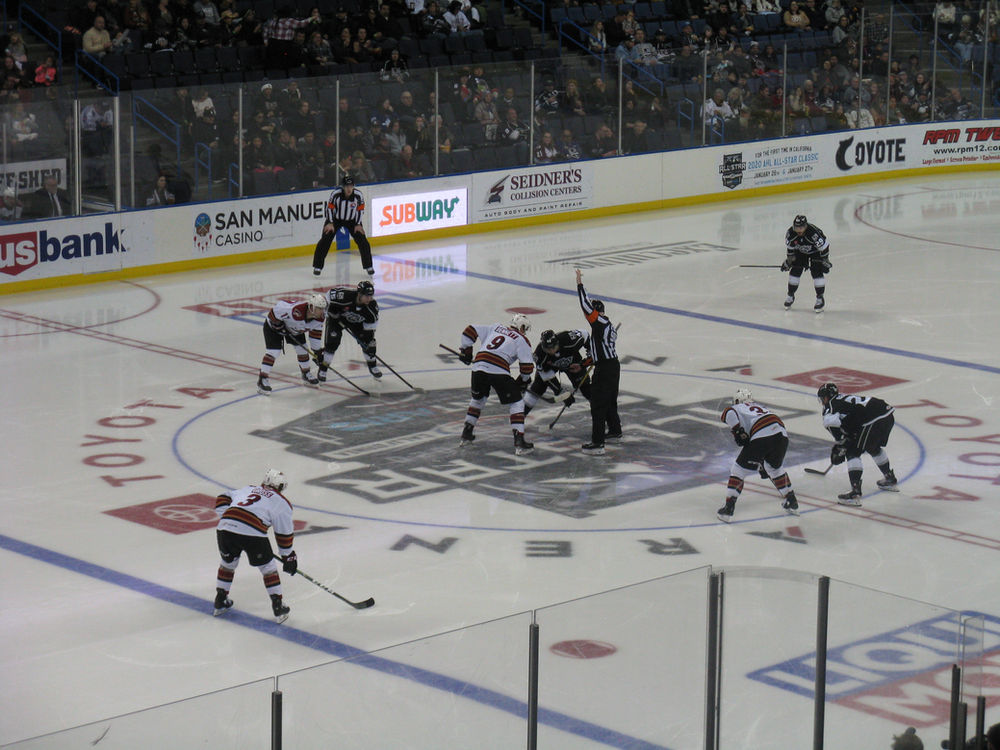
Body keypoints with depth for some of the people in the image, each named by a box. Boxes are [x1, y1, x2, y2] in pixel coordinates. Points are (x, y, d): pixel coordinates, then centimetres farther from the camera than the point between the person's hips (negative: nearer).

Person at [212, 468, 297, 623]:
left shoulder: (247, 489, 30)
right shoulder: (281, 503, 17)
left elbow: (222, 499, 27)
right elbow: (284, 533, 18)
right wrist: (288, 556, 28)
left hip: (225, 528, 4)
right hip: (252, 534, -4)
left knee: (228, 563, 28)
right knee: (268, 567, 15)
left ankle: (220, 602, 35)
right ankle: (278, 607, 16)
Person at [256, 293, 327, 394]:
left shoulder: (319, 318, -21)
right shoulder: (296, 311, -45)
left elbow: (316, 332, -5)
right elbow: (277, 309, -34)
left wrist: (316, 351, -1)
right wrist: (279, 326, -24)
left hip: (295, 328, 7)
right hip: (274, 325, -7)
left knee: (302, 349, 7)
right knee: (273, 351, -16)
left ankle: (306, 374, 30)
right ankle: (262, 380, -12)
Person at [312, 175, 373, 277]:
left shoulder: (358, 195, -21)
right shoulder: (336, 194, -26)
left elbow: (360, 209, -6)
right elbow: (330, 207, -14)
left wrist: (358, 224, -7)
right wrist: (330, 223, -15)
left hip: (352, 220, 1)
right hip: (335, 219, -1)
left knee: (362, 241, -6)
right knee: (325, 240, -11)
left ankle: (368, 266, 9)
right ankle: (317, 267, 0)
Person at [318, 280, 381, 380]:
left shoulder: (372, 305, -28)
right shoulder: (345, 295, -40)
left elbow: (371, 324, -13)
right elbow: (330, 293, -19)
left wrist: (368, 336, -17)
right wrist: (331, 307, -16)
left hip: (357, 321, 4)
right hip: (337, 317, -3)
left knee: (367, 342, -1)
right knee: (332, 342, -15)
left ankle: (373, 366, 22)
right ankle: (322, 370, -4)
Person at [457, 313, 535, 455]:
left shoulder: (495, 328, 24)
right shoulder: (522, 340, 10)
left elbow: (470, 330, 21)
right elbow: (527, 366, 3)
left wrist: (465, 350, 32)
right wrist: (524, 380, 22)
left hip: (478, 367, 5)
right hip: (499, 371, -5)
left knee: (478, 399, 30)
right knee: (517, 402, 7)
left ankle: (466, 434, 35)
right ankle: (519, 442, -4)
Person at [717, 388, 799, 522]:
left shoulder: (738, 408, 25)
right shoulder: (761, 407, 40)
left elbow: (728, 413, -5)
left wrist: (738, 431, 1)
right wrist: (763, 464, 47)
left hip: (761, 436, -6)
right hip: (781, 433, 6)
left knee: (739, 469, 7)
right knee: (775, 468, 32)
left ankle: (728, 509, 2)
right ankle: (792, 503, 36)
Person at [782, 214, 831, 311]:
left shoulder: (814, 233, -39)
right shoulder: (790, 233, -25)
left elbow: (824, 247, -25)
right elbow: (789, 247, -4)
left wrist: (825, 261, -19)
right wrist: (789, 260, 1)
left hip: (815, 252, -4)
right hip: (800, 252, 4)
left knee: (817, 272, -15)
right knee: (795, 271, -5)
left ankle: (820, 298, -5)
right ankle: (790, 295, 12)